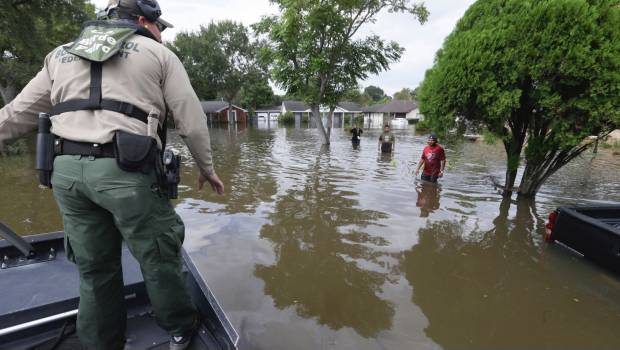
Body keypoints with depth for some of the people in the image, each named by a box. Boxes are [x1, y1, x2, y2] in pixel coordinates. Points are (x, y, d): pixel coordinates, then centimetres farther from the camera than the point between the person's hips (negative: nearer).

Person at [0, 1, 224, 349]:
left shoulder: (61, 55, 22)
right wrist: (207, 168, 13)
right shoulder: (159, 54, 9)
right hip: (126, 170, -5)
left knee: (95, 267, 17)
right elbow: (192, 120, 3)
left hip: (67, 170, 5)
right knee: (158, 256, 11)